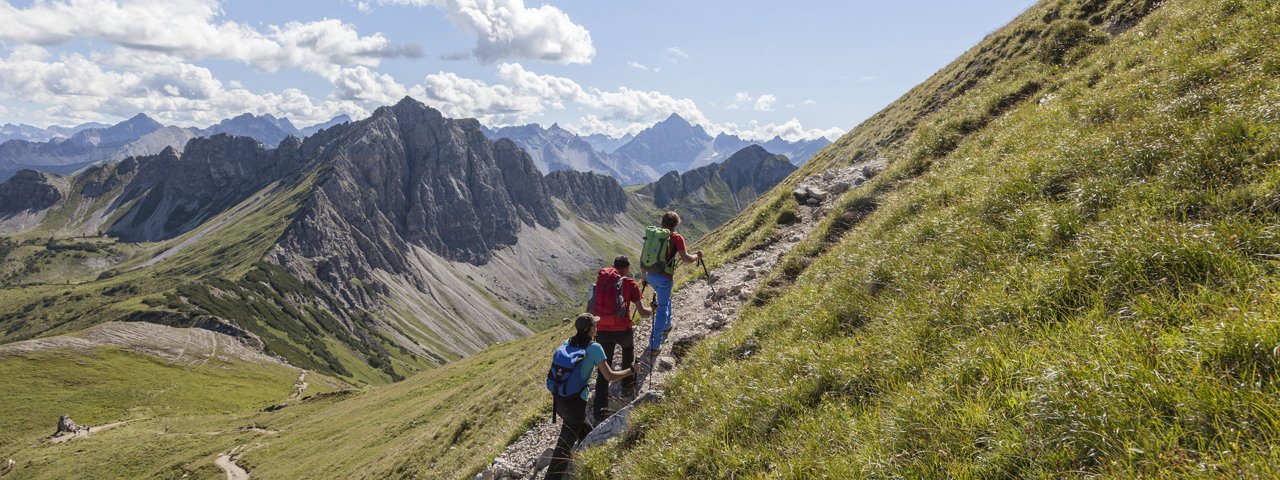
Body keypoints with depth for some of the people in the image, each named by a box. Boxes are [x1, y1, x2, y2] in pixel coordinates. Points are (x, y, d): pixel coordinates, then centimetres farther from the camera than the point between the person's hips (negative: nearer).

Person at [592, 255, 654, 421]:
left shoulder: (602, 275, 5)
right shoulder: (630, 284, -2)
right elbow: (642, 312, -4)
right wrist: (652, 309, 15)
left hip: (603, 331, 2)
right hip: (623, 330, -2)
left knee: (603, 370, 7)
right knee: (628, 349, 33)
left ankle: (599, 409, -1)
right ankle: (628, 385, 33)